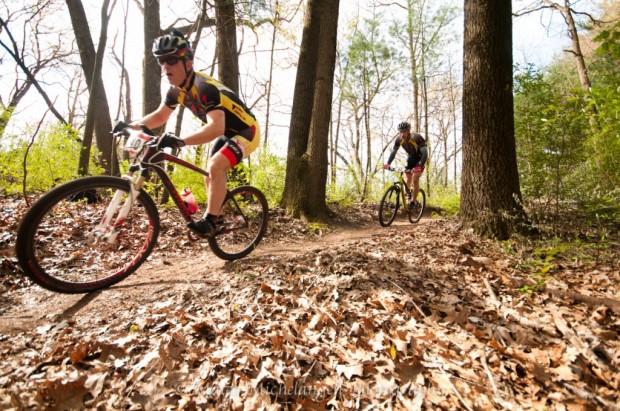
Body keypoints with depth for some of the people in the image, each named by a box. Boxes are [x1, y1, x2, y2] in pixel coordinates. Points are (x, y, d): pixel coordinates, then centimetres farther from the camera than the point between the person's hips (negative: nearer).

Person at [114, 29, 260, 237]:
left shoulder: (205, 87, -30)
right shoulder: (176, 90, -3)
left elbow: (216, 128, -43)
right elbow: (159, 116, 9)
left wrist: (180, 140, -54)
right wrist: (131, 126, -6)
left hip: (246, 130, -9)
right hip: (227, 132, 9)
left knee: (215, 166, -27)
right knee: (210, 172, 10)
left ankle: (211, 220, -17)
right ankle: (216, 218, 25)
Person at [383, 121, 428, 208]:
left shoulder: (417, 138, -33)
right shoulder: (399, 139, -19)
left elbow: (425, 153, -38)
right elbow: (393, 152, -11)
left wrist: (420, 166, -52)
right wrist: (388, 163, -26)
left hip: (420, 159, -5)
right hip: (410, 158, 5)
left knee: (415, 179, -18)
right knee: (407, 180, 8)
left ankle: (413, 201, -12)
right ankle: (408, 197, 34)